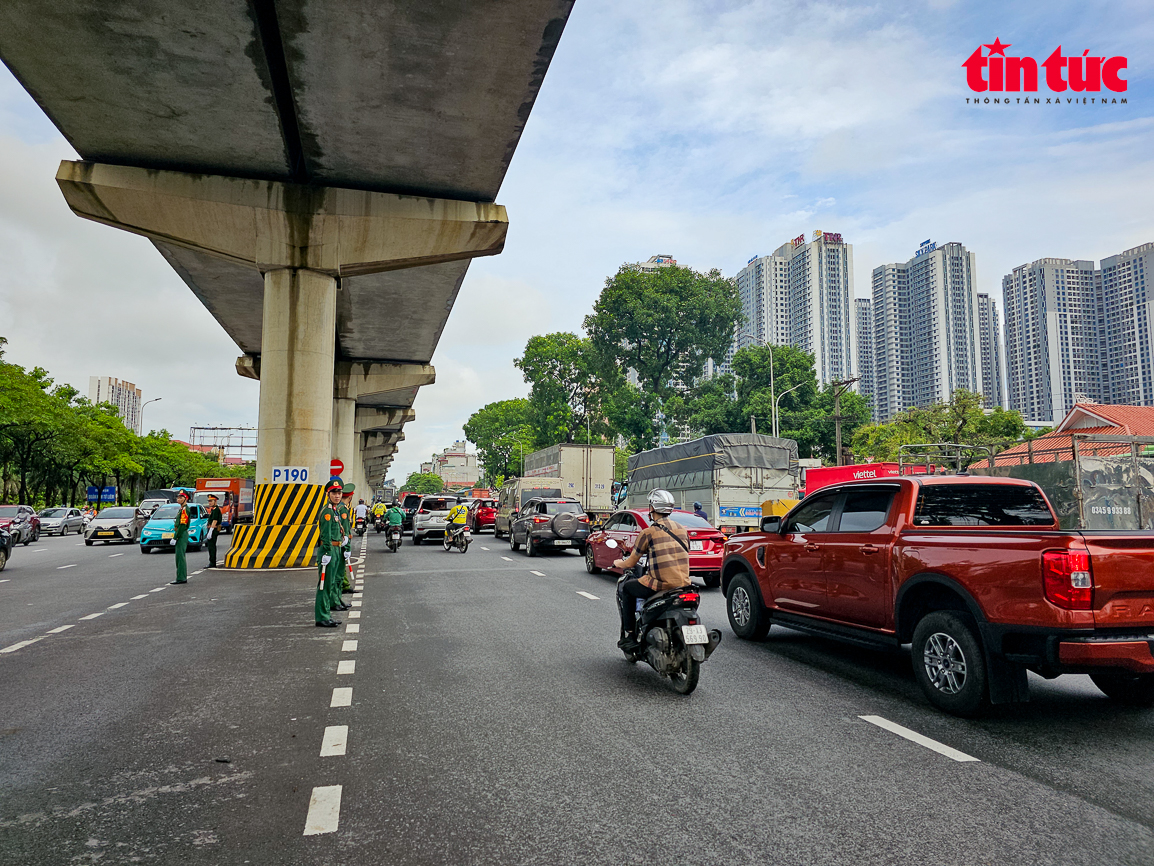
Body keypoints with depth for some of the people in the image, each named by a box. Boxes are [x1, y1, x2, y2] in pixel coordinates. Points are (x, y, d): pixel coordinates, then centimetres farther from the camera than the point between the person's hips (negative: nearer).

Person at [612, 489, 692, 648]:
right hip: (683, 583, 6)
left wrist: (618, 563, 25)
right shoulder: (682, 529, 10)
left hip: (660, 584, -6)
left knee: (624, 588, 17)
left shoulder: (648, 532, -6)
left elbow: (630, 563, 2)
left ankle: (629, 635, 12)